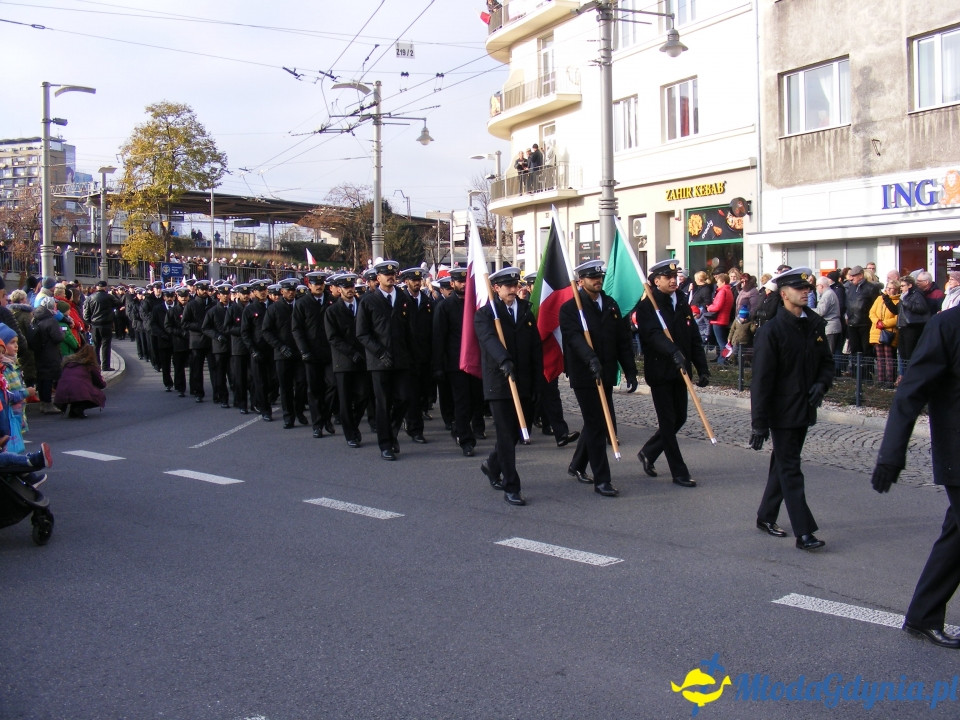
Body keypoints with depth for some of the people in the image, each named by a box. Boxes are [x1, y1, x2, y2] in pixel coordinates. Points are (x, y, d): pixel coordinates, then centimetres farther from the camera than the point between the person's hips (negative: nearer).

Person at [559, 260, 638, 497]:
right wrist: (591, 359, -40)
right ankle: (601, 480, 0)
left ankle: (577, 465, 35)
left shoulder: (611, 305, 11)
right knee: (596, 426, -6)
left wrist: (630, 371, 4)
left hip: (606, 375, 6)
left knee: (600, 423, 15)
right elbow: (575, 338, -23)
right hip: (584, 375, -6)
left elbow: (623, 340, 10)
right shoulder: (570, 308, -7)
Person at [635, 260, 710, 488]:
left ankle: (648, 453, 30)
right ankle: (679, 473, 6)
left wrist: (703, 369, 3)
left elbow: (694, 339, 10)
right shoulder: (647, 306, -9)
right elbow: (653, 334, -26)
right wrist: (673, 351, -42)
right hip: (660, 372, -7)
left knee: (680, 418, 10)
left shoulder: (682, 304, 11)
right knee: (668, 422, 0)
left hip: (680, 372, 7)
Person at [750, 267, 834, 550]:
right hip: (782, 412, -7)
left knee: (783, 464, 17)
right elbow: (761, 379, -15)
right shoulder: (771, 330, -14)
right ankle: (803, 532, -3)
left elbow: (827, 361, 17)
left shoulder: (815, 324, 6)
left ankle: (766, 516, 31)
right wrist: (759, 422, -17)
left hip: (805, 409, 7)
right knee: (790, 470, -3)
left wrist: (822, 384, -6)